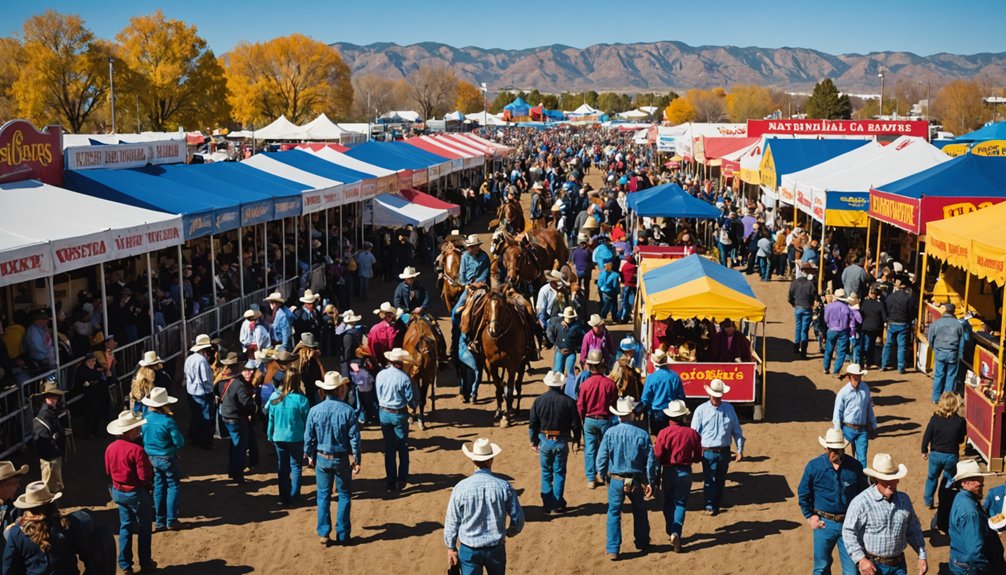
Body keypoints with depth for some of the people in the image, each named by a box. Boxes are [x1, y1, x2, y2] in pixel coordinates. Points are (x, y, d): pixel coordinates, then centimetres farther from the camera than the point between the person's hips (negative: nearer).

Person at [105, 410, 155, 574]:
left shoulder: (110, 448, -5)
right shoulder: (137, 450, -27)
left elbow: (108, 471, 8)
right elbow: (145, 477, -24)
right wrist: (150, 466, -6)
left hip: (117, 491, 6)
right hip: (136, 493, -6)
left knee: (125, 527, 19)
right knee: (143, 529, 12)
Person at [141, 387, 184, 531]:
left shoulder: (146, 418, -6)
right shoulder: (168, 421, -23)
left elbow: (143, 438, 6)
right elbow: (179, 442, -18)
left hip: (151, 458, 6)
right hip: (167, 458, -5)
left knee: (159, 487, 16)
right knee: (173, 486, 9)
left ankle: (159, 521, 21)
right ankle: (171, 521, 9)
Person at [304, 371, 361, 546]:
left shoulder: (314, 410, -8)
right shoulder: (348, 411, -14)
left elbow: (308, 437, -1)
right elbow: (354, 438, -10)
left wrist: (310, 456, 14)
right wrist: (357, 460, 0)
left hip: (322, 459, 2)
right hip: (343, 459, -2)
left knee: (323, 496, 12)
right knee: (344, 495, 11)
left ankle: (323, 534, 13)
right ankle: (343, 535, 13)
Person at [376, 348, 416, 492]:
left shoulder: (380, 375, -6)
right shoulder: (404, 378, -17)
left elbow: (378, 395, 2)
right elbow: (410, 399, -10)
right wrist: (414, 405, 12)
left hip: (384, 414, 3)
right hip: (399, 415, -3)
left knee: (389, 448, 14)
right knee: (402, 448, 11)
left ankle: (390, 480, 19)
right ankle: (401, 480, 13)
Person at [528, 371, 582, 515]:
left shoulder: (539, 401, -5)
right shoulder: (568, 401, -8)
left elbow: (532, 424, 0)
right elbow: (576, 424, -4)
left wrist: (534, 442, 12)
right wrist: (576, 442, 10)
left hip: (544, 441, 1)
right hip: (562, 442, -1)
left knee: (546, 473, 13)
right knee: (559, 473, 11)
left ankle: (547, 505, 16)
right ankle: (557, 505, 13)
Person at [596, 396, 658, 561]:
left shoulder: (610, 433, -11)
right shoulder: (642, 434, -10)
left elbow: (601, 458, -8)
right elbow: (651, 460, -7)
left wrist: (603, 476, 9)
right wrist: (651, 482, 3)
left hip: (615, 480, -1)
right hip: (636, 480, 1)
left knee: (614, 514, 9)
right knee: (639, 512, 22)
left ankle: (612, 550, 7)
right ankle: (642, 543, 35)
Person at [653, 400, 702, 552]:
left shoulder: (664, 433, -13)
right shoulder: (692, 433, -7)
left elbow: (657, 455, -11)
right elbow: (698, 458, 0)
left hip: (669, 471, -1)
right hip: (685, 472, 1)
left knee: (668, 503, 18)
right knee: (680, 503, 5)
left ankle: (671, 531, 20)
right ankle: (676, 533, -11)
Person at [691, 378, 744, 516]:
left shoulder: (729, 409, 6)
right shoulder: (701, 410, -3)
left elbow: (737, 430, 10)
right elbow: (694, 433, -2)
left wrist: (740, 449, 8)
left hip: (724, 452, 3)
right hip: (708, 452, -3)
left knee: (721, 480, 11)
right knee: (709, 479, -8)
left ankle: (717, 505, 22)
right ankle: (709, 506, -1)